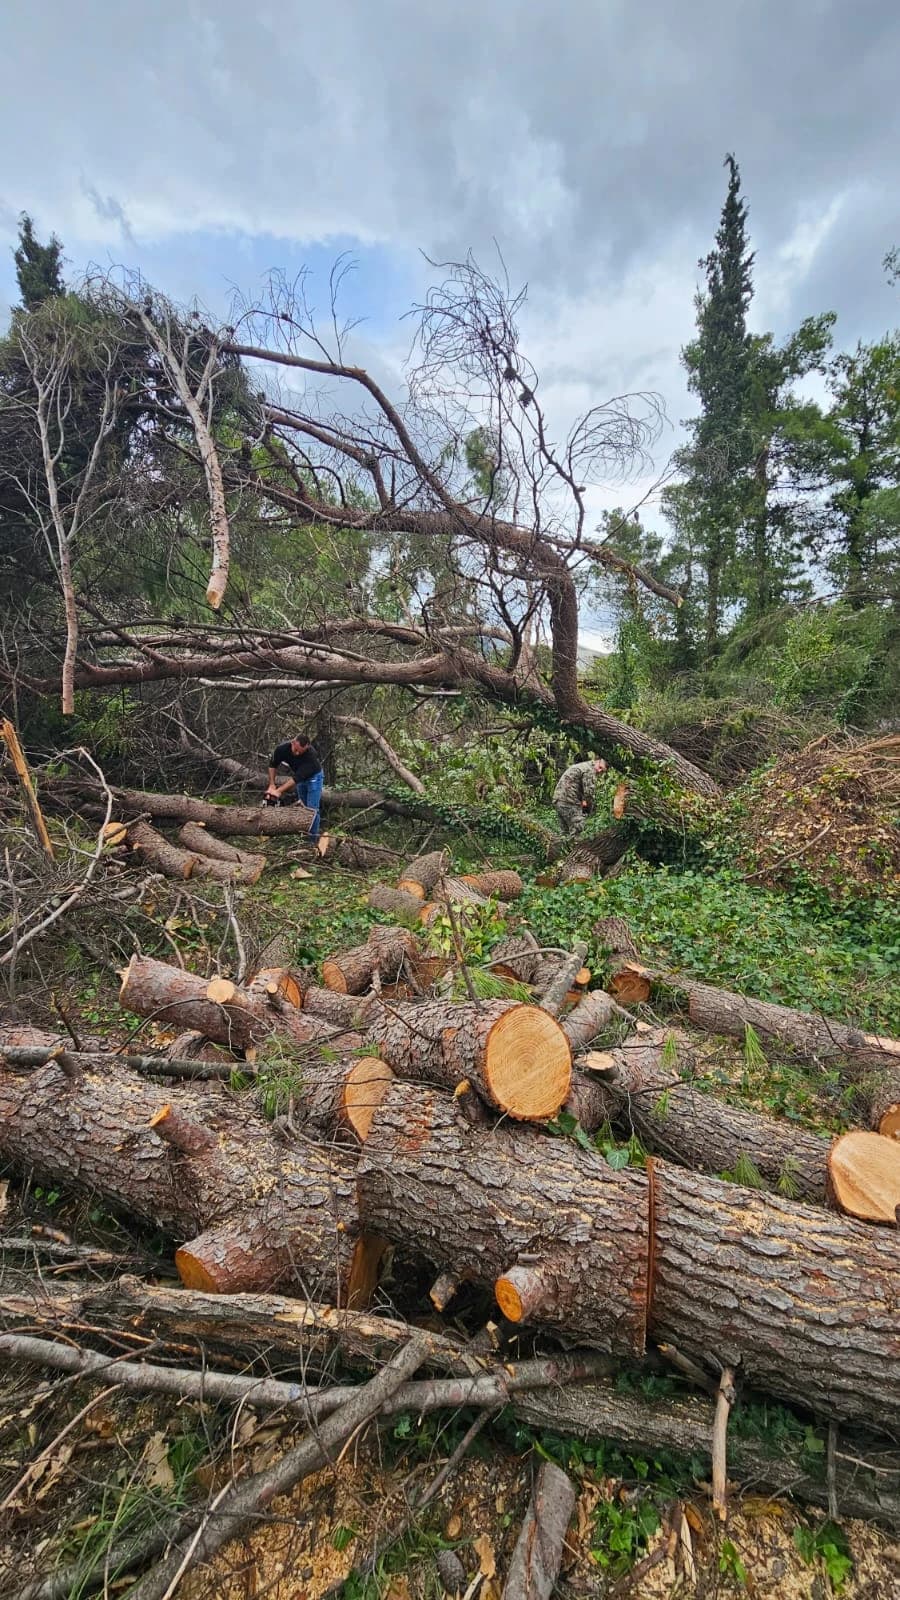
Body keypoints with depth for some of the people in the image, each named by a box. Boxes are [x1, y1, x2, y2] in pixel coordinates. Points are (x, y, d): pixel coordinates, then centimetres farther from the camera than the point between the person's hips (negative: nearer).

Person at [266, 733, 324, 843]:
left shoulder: (311, 755, -39)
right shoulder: (282, 748, -25)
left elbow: (297, 777, -38)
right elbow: (273, 765, -6)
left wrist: (279, 791, -40)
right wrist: (272, 785, -13)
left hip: (313, 776, -4)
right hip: (299, 777, 5)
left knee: (312, 809, -9)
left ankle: (313, 839, -2)